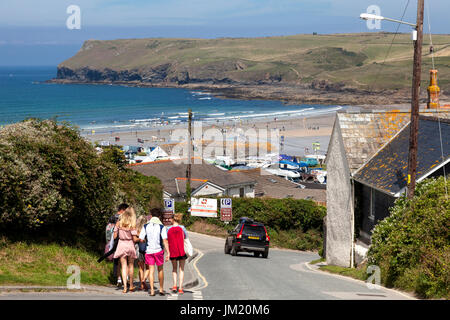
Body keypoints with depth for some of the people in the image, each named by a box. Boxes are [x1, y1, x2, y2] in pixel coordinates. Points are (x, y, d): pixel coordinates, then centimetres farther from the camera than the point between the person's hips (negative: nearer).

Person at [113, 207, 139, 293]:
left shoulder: (118, 223, -4)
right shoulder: (132, 225, -12)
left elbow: (115, 236, -1)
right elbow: (135, 239, -12)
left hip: (121, 245, 1)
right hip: (130, 245, -1)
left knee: (124, 266, 4)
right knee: (131, 265, 16)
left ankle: (125, 287, -4)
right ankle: (131, 286, 25)